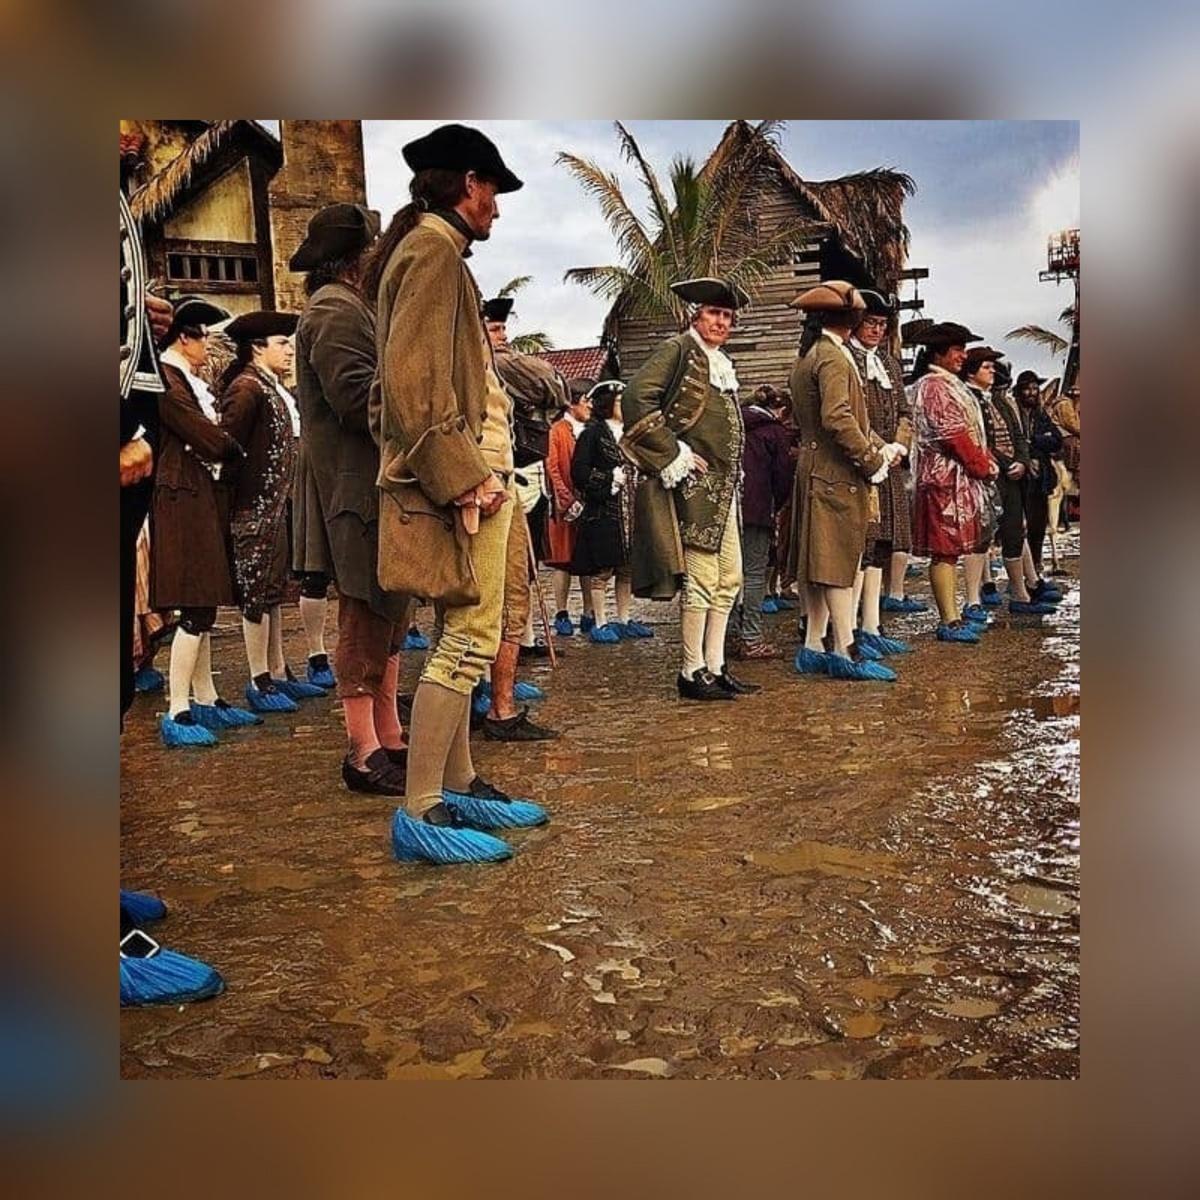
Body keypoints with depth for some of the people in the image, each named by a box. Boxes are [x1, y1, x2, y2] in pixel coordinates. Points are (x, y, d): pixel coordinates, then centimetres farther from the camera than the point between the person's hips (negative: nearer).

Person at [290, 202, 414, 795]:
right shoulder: (335, 311, -10)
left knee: (387, 614, 13)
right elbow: (358, 397, -21)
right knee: (366, 616, -8)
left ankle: (388, 739, 20)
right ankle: (364, 754, -2)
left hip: (376, 485, 11)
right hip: (358, 489, -11)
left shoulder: (351, 308, 24)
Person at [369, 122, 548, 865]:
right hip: (459, 479, -11)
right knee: (469, 641, -9)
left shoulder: (432, 247, 21)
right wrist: (465, 476, -21)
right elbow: (412, 379, -20)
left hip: (464, 475, 11)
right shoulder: (434, 246, -9)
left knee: (465, 638, 14)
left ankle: (457, 785, 23)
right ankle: (420, 815, -4)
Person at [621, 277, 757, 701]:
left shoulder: (721, 364, 19)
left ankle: (715, 668, 18)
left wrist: (734, 473, 17)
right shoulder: (678, 349, -6)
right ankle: (691, 673, 1)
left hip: (722, 486, 9)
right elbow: (636, 399, -19)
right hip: (692, 485, -9)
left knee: (729, 579, 11)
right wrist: (673, 455, -18)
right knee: (701, 579, -8)